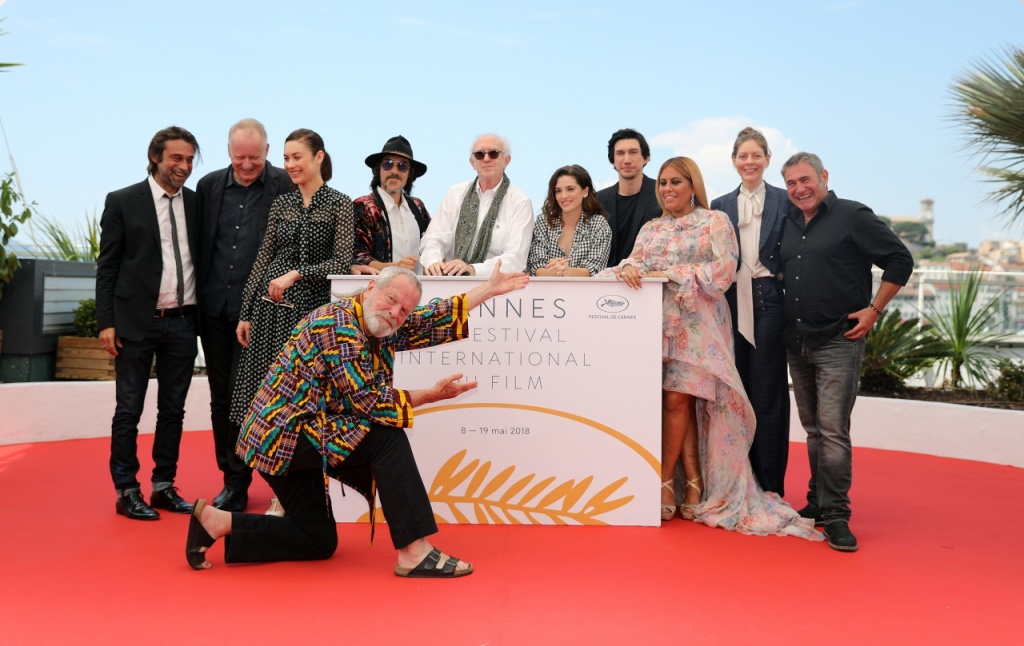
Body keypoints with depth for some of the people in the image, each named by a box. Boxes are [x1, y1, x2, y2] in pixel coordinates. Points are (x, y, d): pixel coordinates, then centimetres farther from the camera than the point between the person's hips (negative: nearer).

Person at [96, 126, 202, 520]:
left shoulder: (196, 203, 8)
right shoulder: (122, 202, 0)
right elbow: (107, 267, -2)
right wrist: (107, 322, -8)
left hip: (182, 323, 3)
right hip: (136, 322, -3)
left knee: (173, 410, 10)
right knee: (129, 410, 4)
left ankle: (164, 486, 20)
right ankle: (126, 491, 13)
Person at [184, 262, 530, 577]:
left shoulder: (385, 329, 7)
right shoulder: (338, 324, -19)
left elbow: (435, 319, 15)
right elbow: (366, 400, -21)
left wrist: (490, 288, 15)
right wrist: (431, 395, -14)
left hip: (281, 441, 10)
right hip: (283, 434, -10)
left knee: (319, 541, 13)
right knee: (386, 438, -20)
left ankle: (215, 522, 13)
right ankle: (415, 552, -20)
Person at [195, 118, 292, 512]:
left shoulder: (285, 187, -5)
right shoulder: (209, 185, 8)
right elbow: (198, 244, 11)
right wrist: (197, 299, 9)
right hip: (214, 308, 5)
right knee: (220, 398, 11)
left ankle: (238, 483, 11)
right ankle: (231, 478, 23)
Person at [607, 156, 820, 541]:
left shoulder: (716, 222, 5)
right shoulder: (651, 229, 19)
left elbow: (722, 270, -7)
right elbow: (634, 262, 7)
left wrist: (669, 273, -12)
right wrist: (628, 268, -18)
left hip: (697, 323, -4)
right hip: (661, 322, 4)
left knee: (677, 399, -11)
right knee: (680, 402, -2)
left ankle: (665, 482, -2)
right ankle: (694, 482, 3)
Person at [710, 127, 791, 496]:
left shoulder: (785, 201, 5)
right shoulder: (720, 206, 13)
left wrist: (787, 278, -10)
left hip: (769, 302, -3)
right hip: (733, 304, 3)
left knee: (768, 393, -1)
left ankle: (770, 486, 6)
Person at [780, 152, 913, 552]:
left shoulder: (853, 217, -5)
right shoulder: (790, 225, 12)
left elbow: (900, 260, -6)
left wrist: (873, 309, -9)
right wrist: (786, 317, 12)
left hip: (838, 341, -6)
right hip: (797, 343, 6)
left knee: (833, 430, -10)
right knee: (813, 429, 13)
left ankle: (835, 514, -3)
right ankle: (818, 501, 24)